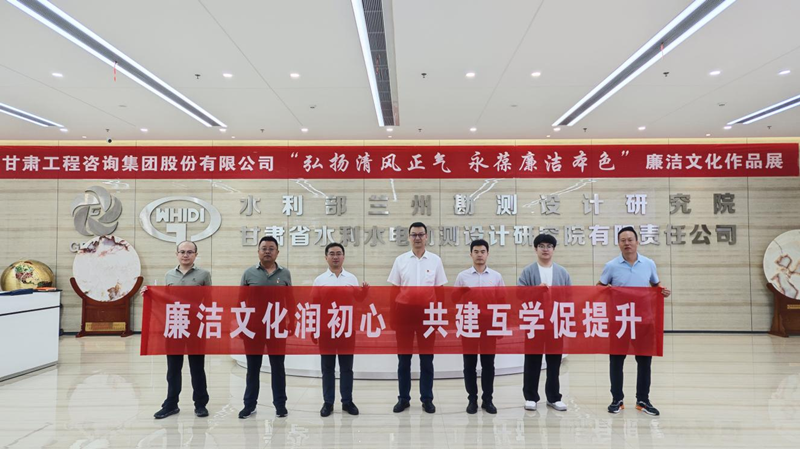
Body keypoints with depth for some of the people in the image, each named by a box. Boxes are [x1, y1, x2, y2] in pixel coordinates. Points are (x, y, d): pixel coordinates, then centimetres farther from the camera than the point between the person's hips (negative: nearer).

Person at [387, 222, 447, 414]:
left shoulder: (435, 260, 3)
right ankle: (403, 398, 21)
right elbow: (394, 290, 5)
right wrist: (391, 315, 1)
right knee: (403, 358, 8)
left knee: (427, 358, 7)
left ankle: (427, 399, 20)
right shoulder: (400, 260, 4)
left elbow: (440, 290, 5)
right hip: (404, 311, 1)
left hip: (427, 312, 0)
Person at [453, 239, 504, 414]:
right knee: (470, 364, 5)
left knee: (488, 363, 7)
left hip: (490, 324, 1)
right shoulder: (462, 276, 1)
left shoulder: (496, 276, 4)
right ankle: (472, 399, 17)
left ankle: (487, 400, 19)